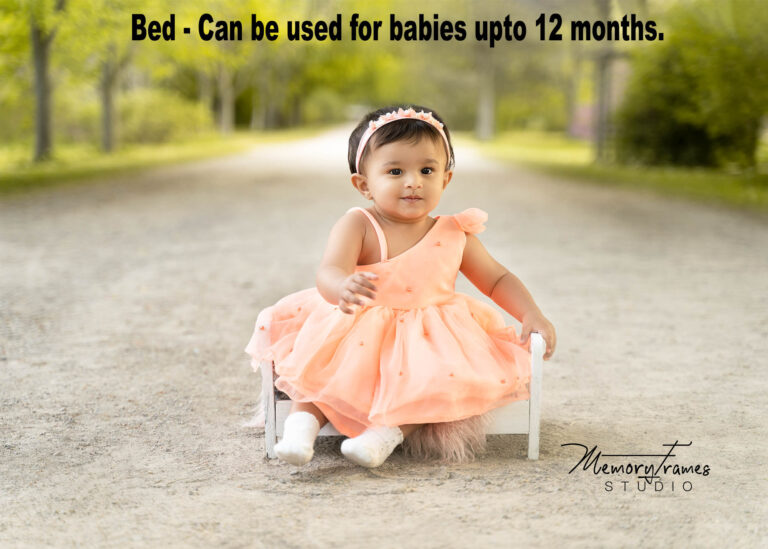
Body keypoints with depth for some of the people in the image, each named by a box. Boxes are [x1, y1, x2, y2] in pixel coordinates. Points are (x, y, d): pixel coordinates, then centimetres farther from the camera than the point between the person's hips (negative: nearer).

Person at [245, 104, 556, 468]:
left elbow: (497, 280, 14)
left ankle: (389, 431, -35)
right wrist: (344, 287, -50)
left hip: (429, 341, 2)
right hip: (358, 332, -1)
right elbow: (329, 273, -25)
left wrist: (532, 316, -2)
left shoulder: (454, 236, 3)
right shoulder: (357, 227, -8)